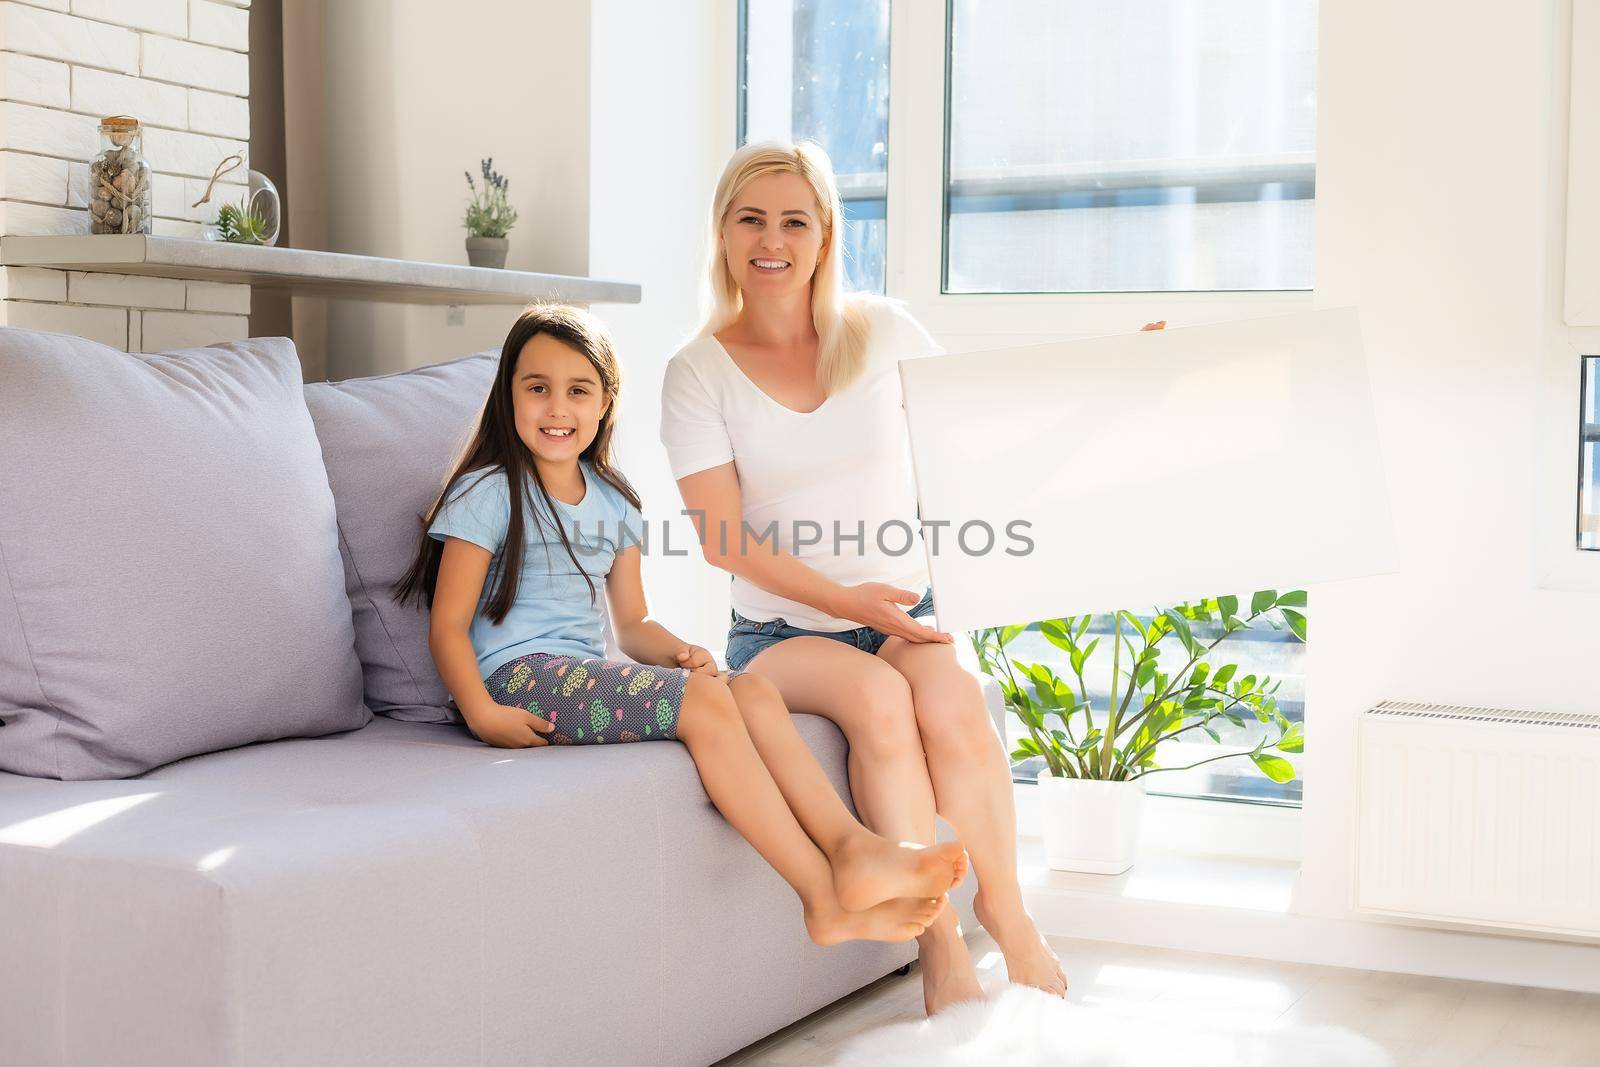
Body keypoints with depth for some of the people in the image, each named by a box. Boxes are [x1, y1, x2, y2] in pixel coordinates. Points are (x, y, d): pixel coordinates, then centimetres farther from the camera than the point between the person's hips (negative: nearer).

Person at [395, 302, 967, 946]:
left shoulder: (613, 503, 19)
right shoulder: (488, 494, -2)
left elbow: (631, 623, 21)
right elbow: (448, 625, -7)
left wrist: (678, 652, -2)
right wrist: (482, 714, -23)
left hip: (592, 672, 7)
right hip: (520, 675, -7)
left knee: (754, 693, -16)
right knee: (703, 702, -27)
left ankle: (852, 845, -31)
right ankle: (826, 897, -31)